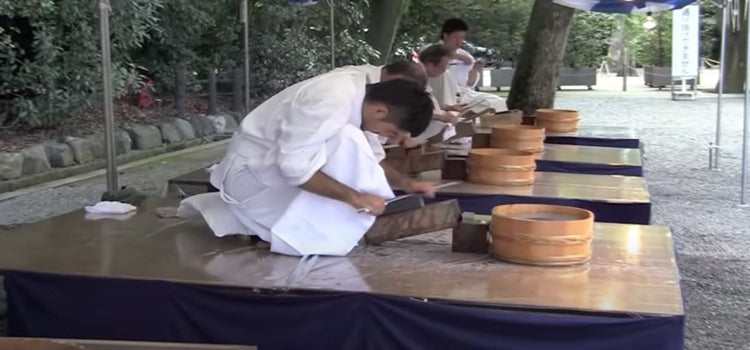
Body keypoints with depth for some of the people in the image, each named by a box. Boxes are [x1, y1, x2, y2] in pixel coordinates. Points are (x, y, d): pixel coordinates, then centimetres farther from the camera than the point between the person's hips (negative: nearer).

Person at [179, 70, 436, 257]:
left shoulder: (360, 95, -2)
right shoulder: (330, 102, -30)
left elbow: (369, 158, 11)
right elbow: (295, 168, -32)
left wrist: (404, 182, -2)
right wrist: (356, 197, -32)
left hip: (276, 165, 10)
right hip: (253, 171, -10)